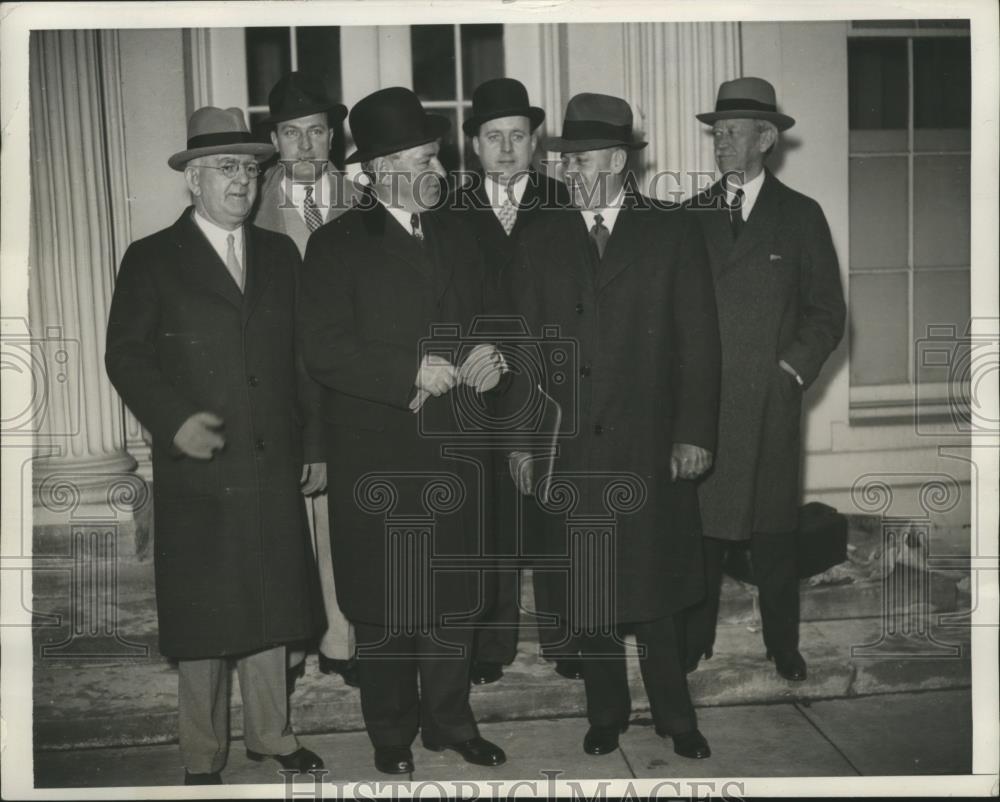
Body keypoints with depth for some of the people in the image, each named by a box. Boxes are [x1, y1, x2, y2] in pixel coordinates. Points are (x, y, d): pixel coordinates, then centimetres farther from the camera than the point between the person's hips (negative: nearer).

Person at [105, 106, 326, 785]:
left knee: (270, 607, 13)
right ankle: (203, 758, 23)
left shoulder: (280, 254, 11)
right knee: (201, 619, 7)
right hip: (196, 473, -3)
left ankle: (271, 734, 30)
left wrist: (315, 443, 9)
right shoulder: (151, 260, 0)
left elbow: (303, 356, 11)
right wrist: (174, 420, -19)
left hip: (274, 468, 3)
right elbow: (125, 355, -3)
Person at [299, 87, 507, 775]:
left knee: (452, 597, 14)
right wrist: (412, 371, -19)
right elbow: (326, 353, -14)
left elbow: (482, 321, 19)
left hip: (452, 451, 5)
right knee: (384, 607, 8)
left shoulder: (455, 235, 11)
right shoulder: (337, 245, -6)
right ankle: (393, 735, 26)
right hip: (377, 458, -4)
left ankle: (450, 720, 32)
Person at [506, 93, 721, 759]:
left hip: (651, 447, -2)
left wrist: (695, 431, -7)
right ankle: (606, 713, 25)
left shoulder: (673, 231, 3)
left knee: (654, 589, 5)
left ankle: (674, 716, 23)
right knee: (586, 591, 9)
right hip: (569, 448, 2)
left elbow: (699, 341, 0)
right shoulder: (543, 240, 9)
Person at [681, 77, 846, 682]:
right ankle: (694, 642, 17)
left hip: (771, 401, -1)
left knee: (774, 531, 7)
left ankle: (784, 648, 21)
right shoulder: (692, 215, 11)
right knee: (700, 525, 3)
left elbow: (827, 312, 7)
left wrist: (795, 367, -6)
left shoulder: (801, 215, 7)